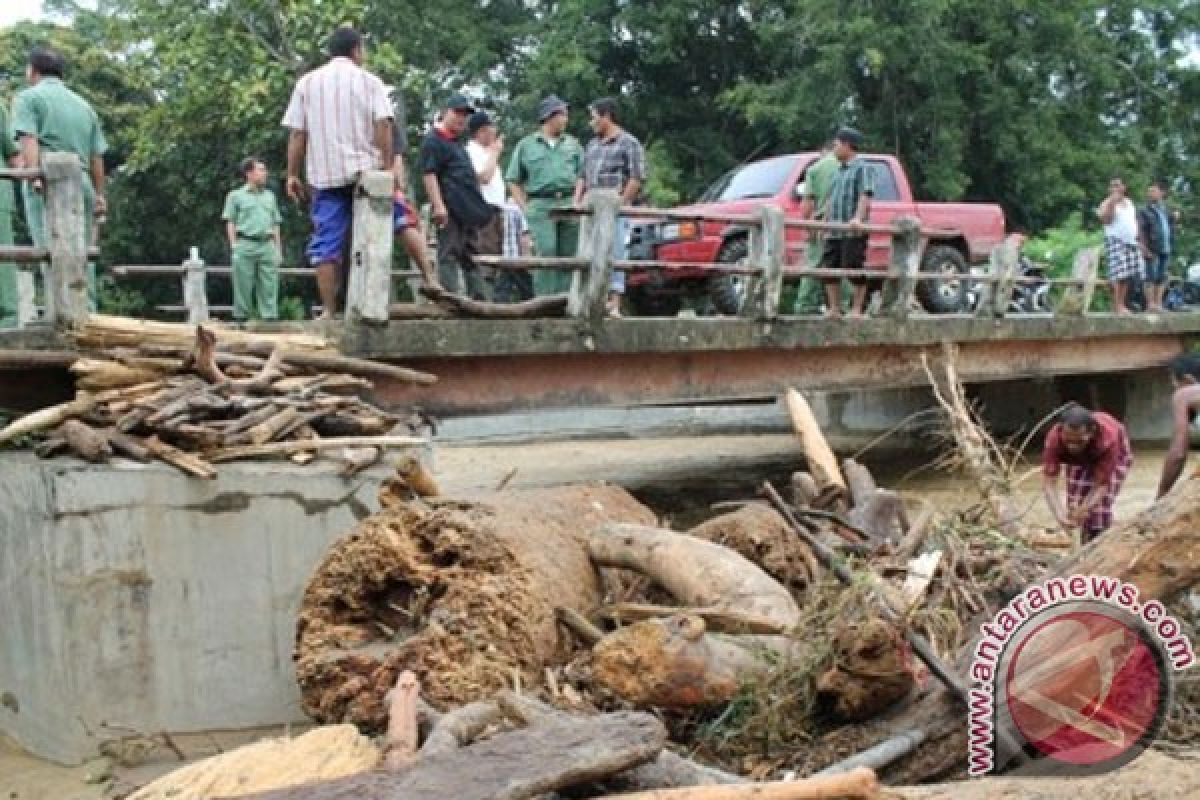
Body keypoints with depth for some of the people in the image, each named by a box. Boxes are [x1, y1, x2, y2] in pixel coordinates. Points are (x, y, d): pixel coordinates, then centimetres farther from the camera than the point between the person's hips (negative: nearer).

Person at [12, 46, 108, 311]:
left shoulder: (28, 97, 7)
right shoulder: (84, 105, 24)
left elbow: (29, 140, -10)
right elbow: (97, 156, 19)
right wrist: (100, 195, 20)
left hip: (47, 183, -5)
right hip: (83, 183, 6)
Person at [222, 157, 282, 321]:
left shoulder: (270, 196, 19)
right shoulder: (236, 195, 8)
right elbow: (230, 222, 5)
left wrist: (278, 249, 12)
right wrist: (234, 245, -6)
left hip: (267, 246, 3)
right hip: (245, 245, -3)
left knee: (269, 286, -2)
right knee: (244, 287, -1)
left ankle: (270, 318, -2)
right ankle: (241, 319, 4)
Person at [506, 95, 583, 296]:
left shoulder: (572, 144, 17)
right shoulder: (526, 145, 10)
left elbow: (582, 176, 16)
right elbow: (513, 181, 11)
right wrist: (525, 207, 0)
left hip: (569, 204, 3)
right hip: (541, 205, -3)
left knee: (568, 255, 1)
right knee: (546, 253, -16)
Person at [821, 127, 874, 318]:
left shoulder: (862, 168, -1)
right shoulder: (839, 171, 23)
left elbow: (866, 194, -14)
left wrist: (858, 218, -27)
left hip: (854, 232, -8)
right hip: (834, 232, 8)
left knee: (854, 270, -6)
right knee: (830, 270, 6)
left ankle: (856, 309, 0)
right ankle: (834, 309, 13)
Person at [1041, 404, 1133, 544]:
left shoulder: (1108, 438, -44)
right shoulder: (1054, 438, -38)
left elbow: (1101, 484, -37)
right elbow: (1048, 481, -38)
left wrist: (1084, 509, -51)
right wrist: (1060, 514, -53)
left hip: (1115, 456, -3)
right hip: (1079, 459, 3)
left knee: (1101, 510, -18)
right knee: (1074, 506, -5)